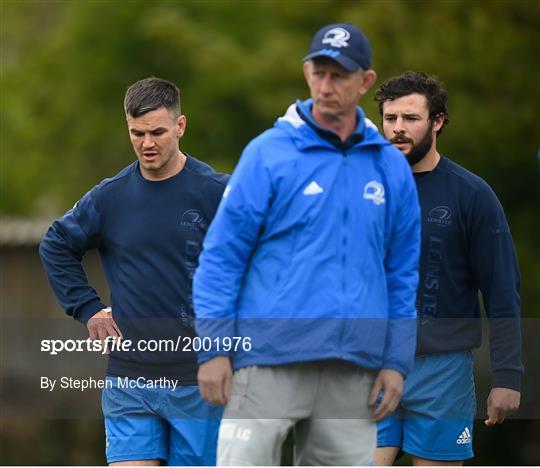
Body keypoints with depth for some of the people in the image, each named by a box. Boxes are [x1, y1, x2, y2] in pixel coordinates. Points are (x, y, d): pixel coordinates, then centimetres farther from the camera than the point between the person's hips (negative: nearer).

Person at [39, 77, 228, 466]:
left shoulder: (216, 193, -5)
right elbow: (56, 247, 20)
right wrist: (87, 308, 11)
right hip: (128, 378, 2)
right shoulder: (110, 197, 6)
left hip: (196, 378, -2)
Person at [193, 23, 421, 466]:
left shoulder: (391, 167, 10)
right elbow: (221, 256, -1)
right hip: (270, 360, -3)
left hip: (353, 371, 4)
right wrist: (214, 349, -8)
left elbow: (403, 274, 14)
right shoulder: (268, 154, -1)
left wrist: (396, 361, 7)